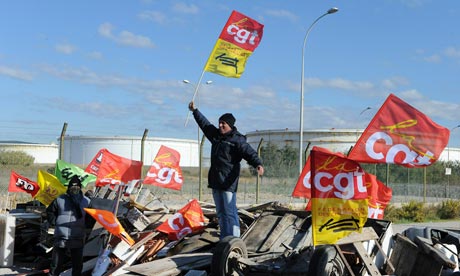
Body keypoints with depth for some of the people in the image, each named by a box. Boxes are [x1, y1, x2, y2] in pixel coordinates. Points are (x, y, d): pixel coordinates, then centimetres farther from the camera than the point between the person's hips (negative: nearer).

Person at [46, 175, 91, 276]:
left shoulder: (86, 201, 5)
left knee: (78, 265, 7)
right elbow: (50, 211, 16)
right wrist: (55, 222, 5)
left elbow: (90, 217, 16)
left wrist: (84, 224, 3)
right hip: (61, 237, -1)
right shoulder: (60, 199, 3)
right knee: (57, 263, 5)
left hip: (78, 238, 1)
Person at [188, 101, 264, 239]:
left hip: (228, 182, -8)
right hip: (215, 181, 8)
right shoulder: (216, 135, 15)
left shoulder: (237, 140, -8)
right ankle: (224, 239, 19)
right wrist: (195, 111, 36)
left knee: (229, 212, -11)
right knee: (220, 212, 12)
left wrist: (258, 164, -38)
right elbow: (205, 124, 29)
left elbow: (249, 152, -19)